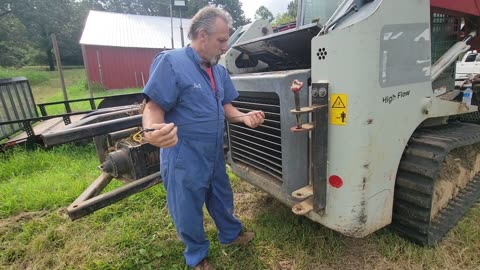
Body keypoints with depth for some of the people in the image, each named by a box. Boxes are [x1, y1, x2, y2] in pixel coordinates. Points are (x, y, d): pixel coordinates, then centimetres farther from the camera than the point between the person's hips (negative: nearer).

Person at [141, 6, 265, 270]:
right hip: (184, 159, -7)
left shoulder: (219, 70, 6)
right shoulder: (171, 61, -17)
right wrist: (152, 130, -43)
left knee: (222, 197, 26)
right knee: (189, 210, 14)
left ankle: (231, 234, 53)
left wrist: (244, 117, -8)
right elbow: (153, 106, -21)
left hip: (215, 155, 7)